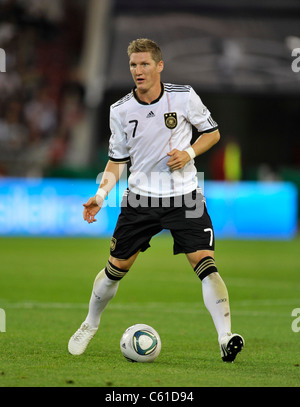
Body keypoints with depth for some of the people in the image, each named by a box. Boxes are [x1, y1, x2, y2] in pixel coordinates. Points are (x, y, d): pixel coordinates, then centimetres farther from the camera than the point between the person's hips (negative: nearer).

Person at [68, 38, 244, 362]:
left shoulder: (184, 96, -6)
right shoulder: (120, 110, -2)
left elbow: (212, 132, 8)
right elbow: (117, 161, 7)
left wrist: (190, 153, -11)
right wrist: (101, 195, -7)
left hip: (184, 195, -2)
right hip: (141, 197, 2)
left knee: (205, 263, -17)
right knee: (116, 266, 6)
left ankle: (226, 338, -19)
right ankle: (89, 325, 31)